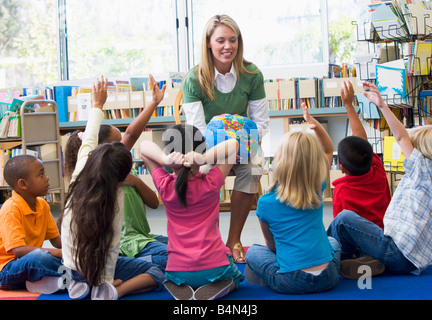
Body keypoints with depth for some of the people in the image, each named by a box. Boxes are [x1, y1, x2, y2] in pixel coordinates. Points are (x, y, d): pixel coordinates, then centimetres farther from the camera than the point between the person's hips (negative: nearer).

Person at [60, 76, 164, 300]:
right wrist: (107, 280, -13)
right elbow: (112, 243, -19)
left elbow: (88, 141, 9)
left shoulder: (80, 176, -7)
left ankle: (81, 285, 3)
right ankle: (113, 291, -19)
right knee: (157, 274, 2)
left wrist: (98, 105, 21)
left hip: (71, 268, 6)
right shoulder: (115, 195, -19)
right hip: (99, 267, -6)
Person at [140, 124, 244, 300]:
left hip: (177, 271, 1)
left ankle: (179, 289, 3)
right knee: (234, 278, 35)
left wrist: (165, 159, -19)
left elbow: (144, 146, 2)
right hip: (214, 268, -1)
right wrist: (204, 158, -20)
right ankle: (217, 287, 0)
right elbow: (233, 144, -4)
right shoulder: (211, 184, -11)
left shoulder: (165, 186, -9)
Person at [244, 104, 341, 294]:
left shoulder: (265, 203, -8)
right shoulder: (316, 191, 0)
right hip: (327, 279, 2)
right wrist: (316, 126, 3)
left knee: (253, 251, 24)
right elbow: (329, 150, 17)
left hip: (291, 283, -2)